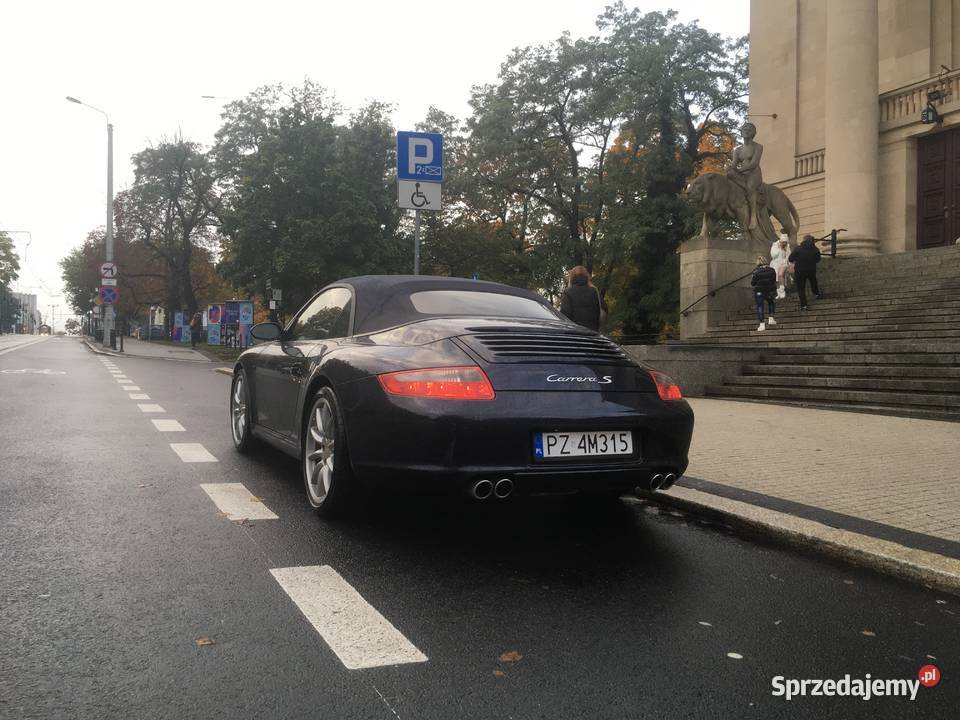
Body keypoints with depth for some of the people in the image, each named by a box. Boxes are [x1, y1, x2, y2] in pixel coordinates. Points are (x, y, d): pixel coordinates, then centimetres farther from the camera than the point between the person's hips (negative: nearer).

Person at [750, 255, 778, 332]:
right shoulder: (772, 270, -3)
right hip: (770, 291, 4)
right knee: (770, 302, 29)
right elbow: (774, 280, 7)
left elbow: (752, 283, -11)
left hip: (759, 292, -4)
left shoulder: (756, 271, -16)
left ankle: (762, 325, -4)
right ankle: (771, 319, 23)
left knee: (759, 306, 2)